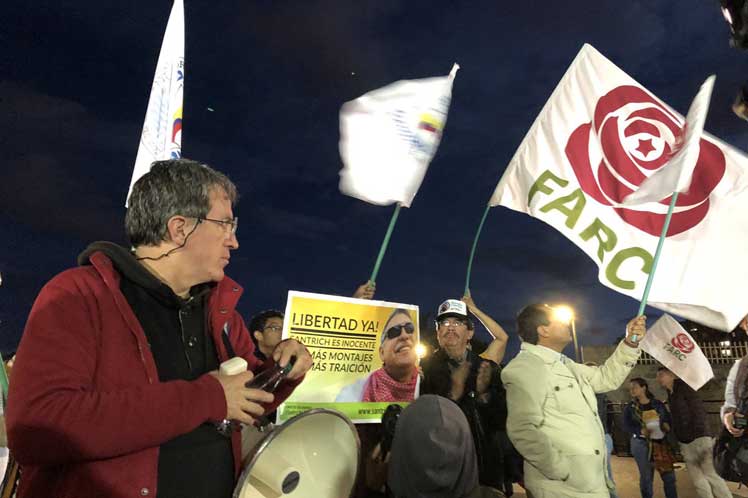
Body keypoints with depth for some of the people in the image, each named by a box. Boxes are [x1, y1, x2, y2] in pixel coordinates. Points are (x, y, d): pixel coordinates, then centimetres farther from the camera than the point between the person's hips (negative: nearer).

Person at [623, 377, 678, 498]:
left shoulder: (658, 404, 4)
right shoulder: (629, 408, 0)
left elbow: (668, 419, 6)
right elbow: (626, 426, -5)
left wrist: (666, 425, -16)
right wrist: (640, 430, -21)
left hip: (661, 443, 2)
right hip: (641, 444, -1)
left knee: (669, 475, 6)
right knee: (646, 476, 4)